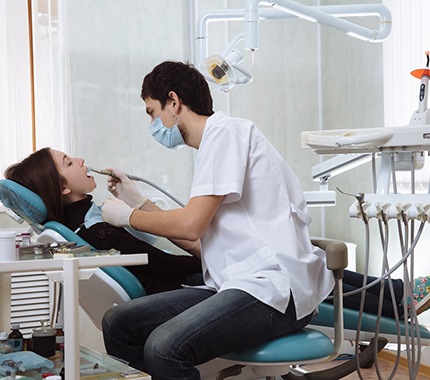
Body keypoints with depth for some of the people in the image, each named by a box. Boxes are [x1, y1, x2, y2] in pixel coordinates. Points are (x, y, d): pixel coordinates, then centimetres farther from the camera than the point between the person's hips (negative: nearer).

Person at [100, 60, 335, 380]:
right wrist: (138, 202, 26)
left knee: (163, 347, -32)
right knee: (117, 325, -1)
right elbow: (200, 240, 22)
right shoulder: (214, 141, 22)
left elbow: (191, 225, -14)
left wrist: (128, 216, 3)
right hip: (235, 285, 10)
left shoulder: (226, 131, -6)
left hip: (272, 288, -10)